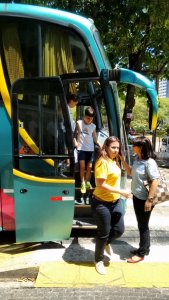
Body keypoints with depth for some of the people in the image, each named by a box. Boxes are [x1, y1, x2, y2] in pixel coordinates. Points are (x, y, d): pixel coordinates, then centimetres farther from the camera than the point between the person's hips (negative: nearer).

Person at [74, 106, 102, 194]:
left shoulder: (93, 126, 5)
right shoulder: (79, 123, 0)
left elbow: (95, 139, 8)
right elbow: (75, 133, 9)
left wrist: (101, 146, -1)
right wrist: (75, 141, -6)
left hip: (90, 149, 2)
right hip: (81, 148, -2)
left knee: (89, 167, 3)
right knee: (82, 166, -10)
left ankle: (87, 181, 25)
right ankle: (82, 184, 4)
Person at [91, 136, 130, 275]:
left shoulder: (115, 161, 6)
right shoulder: (102, 162, -20)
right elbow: (101, 185, -24)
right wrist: (120, 191, -22)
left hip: (116, 202, 8)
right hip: (102, 203, -8)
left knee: (119, 230, 12)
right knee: (104, 233, 8)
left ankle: (106, 242, 45)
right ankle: (99, 260, 31)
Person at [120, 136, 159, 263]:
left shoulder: (149, 162, -21)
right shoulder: (137, 159, 4)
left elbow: (155, 181, -22)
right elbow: (131, 173, 16)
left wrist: (149, 200, -22)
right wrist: (122, 160, 5)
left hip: (144, 199, -8)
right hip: (136, 196, 8)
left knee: (143, 226, 7)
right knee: (141, 225, 19)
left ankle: (141, 253, 22)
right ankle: (144, 248, 36)